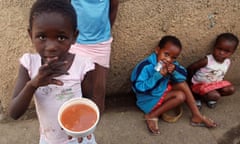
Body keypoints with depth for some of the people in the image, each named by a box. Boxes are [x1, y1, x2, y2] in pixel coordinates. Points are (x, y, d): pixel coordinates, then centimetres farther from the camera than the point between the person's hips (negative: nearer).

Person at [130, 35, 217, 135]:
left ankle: (196, 115, -6)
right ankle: (152, 116, -12)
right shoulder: (146, 66, -29)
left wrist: (174, 71, -27)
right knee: (180, 96, -20)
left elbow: (184, 76, -4)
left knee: (182, 84, -10)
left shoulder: (171, 63, -7)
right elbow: (138, 87, -32)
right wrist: (158, 75, -35)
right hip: (150, 98, -7)